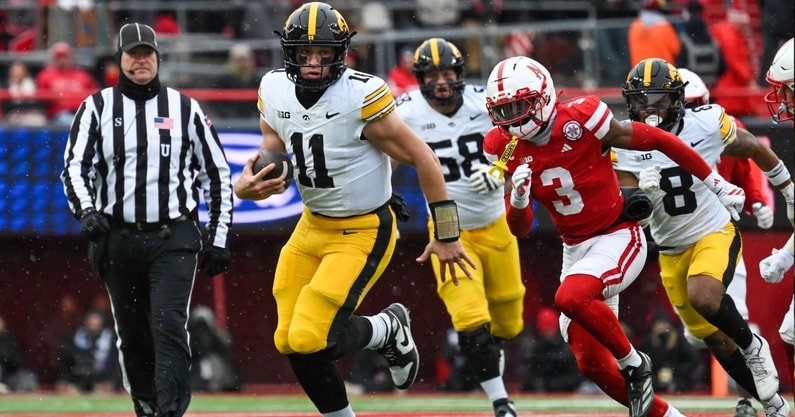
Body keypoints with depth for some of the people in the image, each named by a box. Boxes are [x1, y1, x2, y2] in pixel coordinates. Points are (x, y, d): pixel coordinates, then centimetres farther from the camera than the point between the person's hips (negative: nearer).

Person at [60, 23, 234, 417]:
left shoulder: (185, 108, 4)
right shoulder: (96, 107, 4)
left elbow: (217, 174, 9)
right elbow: (74, 167, -3)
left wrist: (218, 238, 4)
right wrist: (87, 210, -23)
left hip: (173, 239, -2)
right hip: (118, 240, 2)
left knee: (169, 327, -16)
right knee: (132, 336, 8)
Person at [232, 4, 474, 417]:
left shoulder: (360, 97, -23)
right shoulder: (275, 92, -4)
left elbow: (422, 157, -16)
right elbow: (270, 158, 8)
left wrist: (446, 235, -11)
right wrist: (247, 185, -17)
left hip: (364, 232, -7)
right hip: (313, 227, 7)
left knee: (313, 339, -17)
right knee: (291, 342, 5)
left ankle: (388, 330, 13)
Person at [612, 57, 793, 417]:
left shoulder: (707, 124, -14)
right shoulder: (626, 144, -9)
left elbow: (755, 150, 3)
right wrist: (642, 191, -36)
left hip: (715, 233, -4)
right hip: (672, 250, 4)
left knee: (703, 295, -33)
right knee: (714, 338, 8)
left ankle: (754, 346, -6)